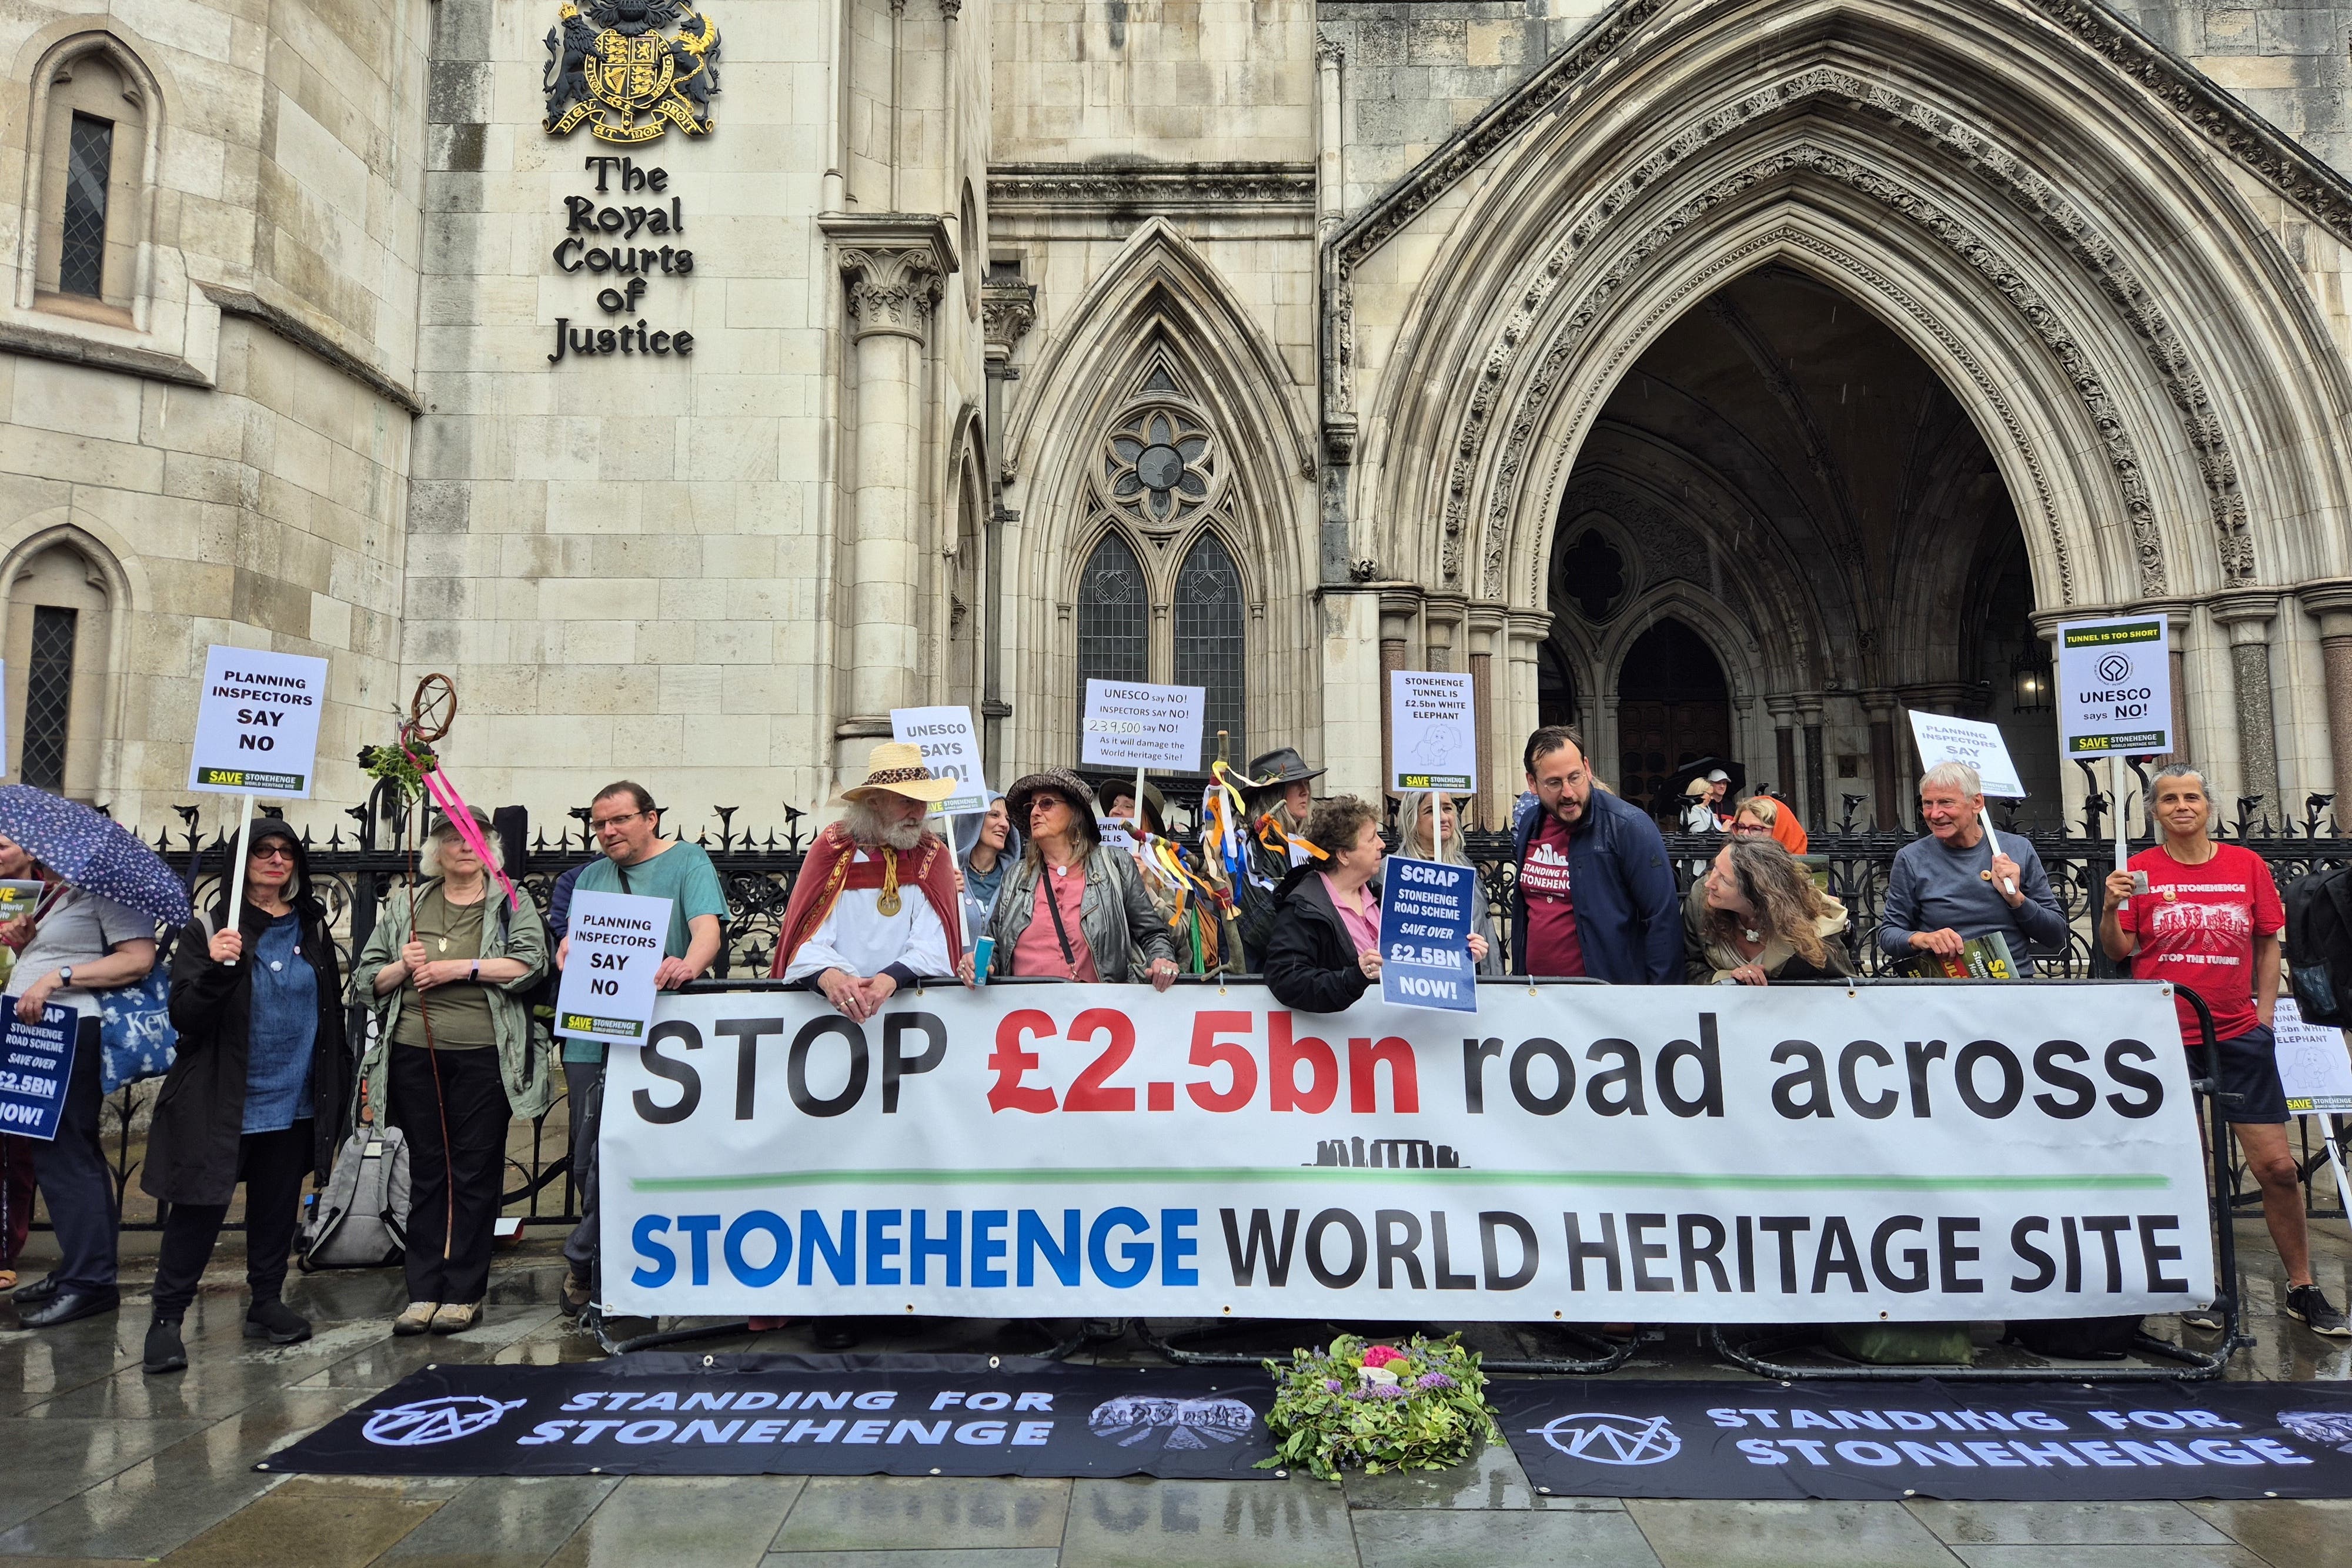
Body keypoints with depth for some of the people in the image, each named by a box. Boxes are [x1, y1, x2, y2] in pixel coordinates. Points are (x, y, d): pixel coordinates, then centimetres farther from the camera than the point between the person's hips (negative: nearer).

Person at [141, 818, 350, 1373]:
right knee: (198, 1211, 0)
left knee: (277, 1209, 13)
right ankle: (167, 1318, 12)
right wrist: (216, 968, -27)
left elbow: (332, 1012, 13)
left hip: (293, 1103, 4)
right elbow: (184, 1018, -10)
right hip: (221, 1104, -4)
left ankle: (267, 1304, 25)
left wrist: (339, 1085, 12)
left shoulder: (312, 929, 7)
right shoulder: (205, 930, -4)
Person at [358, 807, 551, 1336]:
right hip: (415, 1056, 3)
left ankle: (464, 1293, 7)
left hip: (485, 1058, -3)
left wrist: (461, 968, -12)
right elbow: (368, 976, 15)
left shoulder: (512, 904, 7)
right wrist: (403, 968, -5)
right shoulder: (405, 907, 15)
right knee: (426, 1171, 7)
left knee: (477, 1172, -1)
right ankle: (424, 1292, 13)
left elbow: (530, 963, -8)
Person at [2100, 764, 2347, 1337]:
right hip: (2164, 1037, -2)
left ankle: (2303, 1289, 19)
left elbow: (2269, 944, 11)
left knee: (2278, 1166, 2)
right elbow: (2118, 951, -1)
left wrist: (2266, 1013, 7)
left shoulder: (2247, 865, 4)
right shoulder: (2142, 871, -1)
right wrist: (2111, 908, -18)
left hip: (2238, 1036, 2)